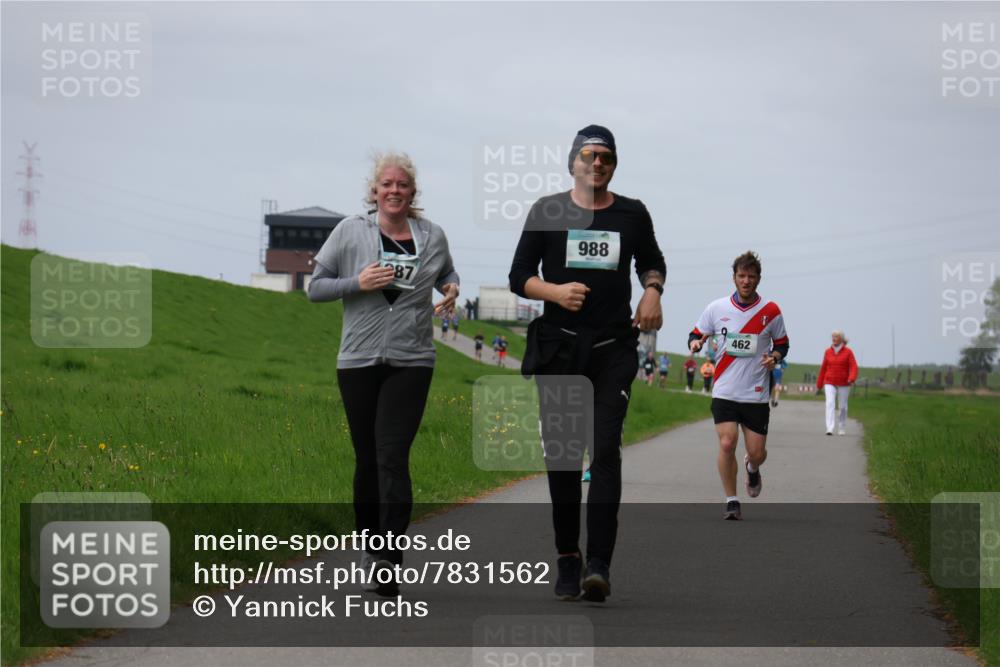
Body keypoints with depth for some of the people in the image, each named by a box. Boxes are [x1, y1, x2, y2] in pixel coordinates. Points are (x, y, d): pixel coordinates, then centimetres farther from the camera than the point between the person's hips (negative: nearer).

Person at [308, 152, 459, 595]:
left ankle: (389, 558, -20)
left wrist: (451, 291, 5)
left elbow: (446, 275, 29)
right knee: (367, 459, 7)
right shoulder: (350, 232, 2)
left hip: (411, 362, -1)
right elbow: (315, 287, 4)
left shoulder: (432, 236, 8)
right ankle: (369, 542, 26)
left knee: (393, 458, -13)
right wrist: (358, 283, -12)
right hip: (359, 360, 1)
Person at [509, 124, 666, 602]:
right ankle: (567, 557, 14)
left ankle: (598, 563, -19)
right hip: (558, 347, 0)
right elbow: (519, 277, 5)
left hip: (614, 347, 0)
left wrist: (652, 290, 6)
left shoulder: (633, 214, 9)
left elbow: (652, 260, 27)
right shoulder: (547, 212, 5)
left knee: (606, 451, -12)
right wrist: (555, 291, -14)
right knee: (561, 455, 2)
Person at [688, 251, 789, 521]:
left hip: (757, 395, 0)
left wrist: (774, 357, -9)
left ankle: (752, 468, 40)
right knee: (727, 443, -16)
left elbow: (782, 343, 13)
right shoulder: (716, 309, 1)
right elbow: (696, 334, 11)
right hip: (725, 393, 0)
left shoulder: (771, 311, 1)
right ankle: (731, 502, 0)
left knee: (757, 452, 0)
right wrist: (695, 343, -13)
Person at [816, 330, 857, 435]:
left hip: (843, 384, -1)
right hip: (830, 383, 1)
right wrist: (819, 385, 11)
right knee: (830, 404, -16)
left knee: (842, 407, 7)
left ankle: (841, 428, 25)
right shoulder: (828, 352, 3)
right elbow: (823, 368, 8)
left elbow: (853, 367, -12)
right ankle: (829, 429, -24)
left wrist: (851, 379, -32)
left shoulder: (848, 352, -4)